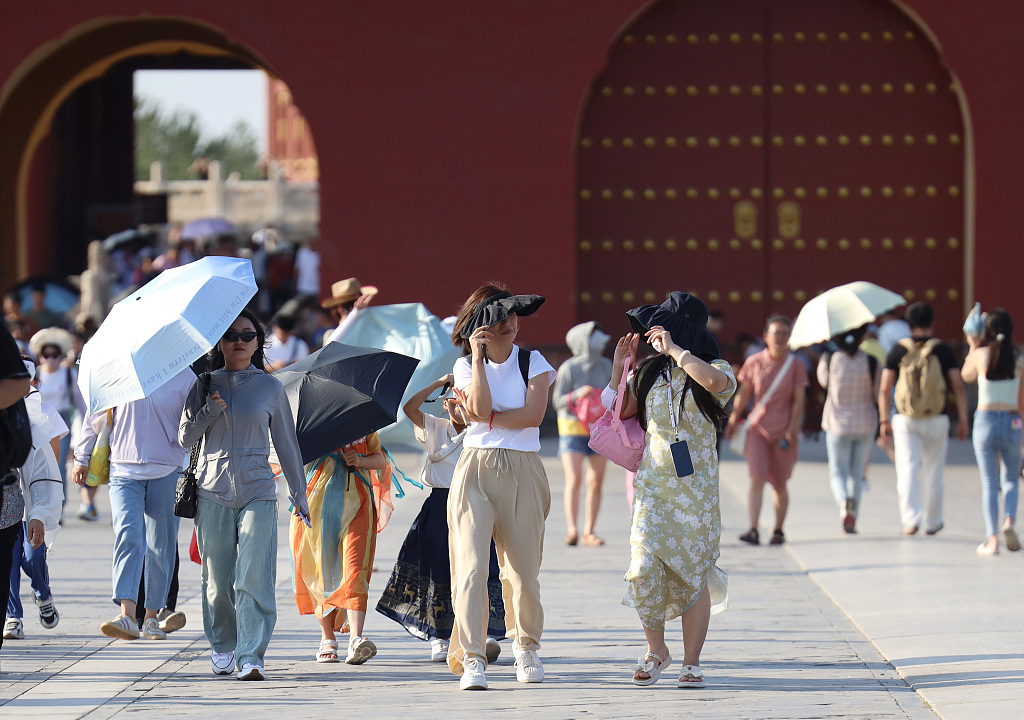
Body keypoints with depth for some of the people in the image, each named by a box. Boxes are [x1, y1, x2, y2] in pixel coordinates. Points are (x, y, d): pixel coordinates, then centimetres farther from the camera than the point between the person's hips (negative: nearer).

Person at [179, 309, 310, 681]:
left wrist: (299, 493, 14)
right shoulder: (205, 385, 9)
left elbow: (287, 443, 13)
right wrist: (209, 412, -10)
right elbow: (185, 437, 7)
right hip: (214, 489, 1)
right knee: (217, 578, 4)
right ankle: (222, 646, 23)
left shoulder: (271, 388, 7)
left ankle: (250, 656, -15)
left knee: (254, 577, -13)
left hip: (258, 491, -1)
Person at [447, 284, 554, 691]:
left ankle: (525, 648, 27)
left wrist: (486, 418, -9)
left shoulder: (533, 363, 7)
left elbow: (533, 415, -8)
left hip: (521, 472, 1)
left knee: (523, 570, 3)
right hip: (475, 470, 0)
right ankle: (472, 659, -14)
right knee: (471, 566, -13)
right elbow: (480, 409, -10)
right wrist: (478, 358, -9)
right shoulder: (465, 366, 8)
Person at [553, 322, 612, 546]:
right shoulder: (569, 368, -8)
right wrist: (577, 395, -23)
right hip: (572, 429, -5)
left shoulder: (605, 366, 6)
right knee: (573, 479, -16)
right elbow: (558, 401, -8)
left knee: (596, 482, 3)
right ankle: (572, 530, -22)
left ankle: (589, 532, 10)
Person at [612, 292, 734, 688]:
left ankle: (692, 662, 10)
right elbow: (618, 413, 19)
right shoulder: (650, 373, 11)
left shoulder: (715, 369, -2)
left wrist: (673, 349, -19)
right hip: (653, 482, 3)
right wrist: (618, 366, 8)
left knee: (693, 574, 0)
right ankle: (655, 650, 8)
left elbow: (714, 381, -27)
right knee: (644, 568, -11)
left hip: (696, 487, -3)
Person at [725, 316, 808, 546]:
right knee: (757, 479, -14)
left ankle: (778, 530, 23)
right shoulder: (754, 362, 3)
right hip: (758, 428, 0)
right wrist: (733, 419, 2)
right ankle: (753, 530, -19)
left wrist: (792, 428, -10)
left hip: (783, 430, 0)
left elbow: (799, 399, -1)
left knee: (779, 484, 8)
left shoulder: (795, 365, 1)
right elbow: (743, 393, 9)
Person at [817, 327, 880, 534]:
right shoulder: (871, 362, -9)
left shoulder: (829, 360, -10)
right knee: (857, 474, 13)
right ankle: (851, 520, 10)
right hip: (866, 424, 1)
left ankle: (844, 500, -25)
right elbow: (878, 394, 0)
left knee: (838, 472, 7)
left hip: (837, 424, -1)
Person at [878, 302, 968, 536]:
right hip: (936, 420, 1)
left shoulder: (898, 351, 0)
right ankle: (932, 521, 22)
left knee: (908, 471, -4)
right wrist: (963, 420, 1)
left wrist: (884, 420, 8)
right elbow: (958, 387, -5)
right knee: (933, 472, 13)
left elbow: (884, 390, -1)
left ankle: (911, 517, -21)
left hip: (905, 421, -1)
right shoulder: (943, 351, -1)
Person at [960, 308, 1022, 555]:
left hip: (986, 421, -1)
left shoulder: (980, 355, -5)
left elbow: (966, 375, 16)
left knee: (989, 483, 4)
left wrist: (973, 347, 22)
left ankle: (992, 537, -2)